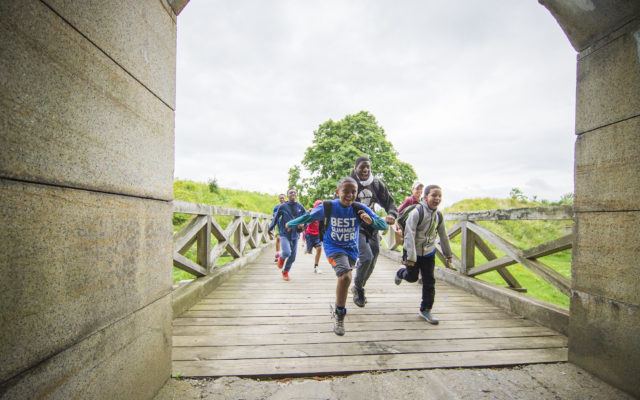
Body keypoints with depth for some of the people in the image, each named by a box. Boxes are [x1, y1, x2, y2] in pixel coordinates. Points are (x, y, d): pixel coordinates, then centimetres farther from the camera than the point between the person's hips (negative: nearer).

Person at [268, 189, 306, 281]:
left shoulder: (300, 207, 2)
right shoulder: (282, 206, -4)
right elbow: (276, 218, 6)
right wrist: (270, 229, 12)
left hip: (294, 235, 3)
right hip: (284, 234, -3)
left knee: (292, 257, 8)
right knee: (287, 252, -22)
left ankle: (285, 272, 33)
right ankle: (281, 257, 16)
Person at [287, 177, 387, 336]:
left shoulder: (360, 209, -16)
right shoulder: (328, 207, -18)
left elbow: (383, 225, -18)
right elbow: (308, 217, -2)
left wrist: (371, 221, -39)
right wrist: (291, 223, 10)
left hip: (351, 248, 3)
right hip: (333, 246, -3)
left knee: (344, 278, 13)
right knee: (346, 276, -25)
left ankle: (338, 310, 46)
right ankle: (339, 315, -4)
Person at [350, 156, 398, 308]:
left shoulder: (377, 184, 3)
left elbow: (389, 202, 6)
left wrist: (392, 214, -15)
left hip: (373, 228, 6)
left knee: (371, 262, 10)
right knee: (366, 257, -22)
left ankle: (358, 288, 35)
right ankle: (358, 288, 5)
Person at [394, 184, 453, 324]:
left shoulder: (438, 216, -3)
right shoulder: (417, 212, -23)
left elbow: (443, 236, 10)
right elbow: (409, 235, -27)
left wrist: (448, 254, 18)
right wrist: (410, 257, -31)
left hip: (429, 253, 4)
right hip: (413, 252, -4)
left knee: (429, 282, 2)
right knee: (412, 277, 12)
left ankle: (426, 310, 18)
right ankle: (401, 273, 47)